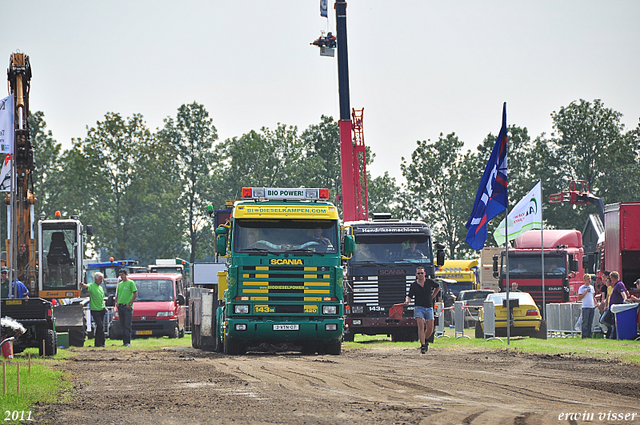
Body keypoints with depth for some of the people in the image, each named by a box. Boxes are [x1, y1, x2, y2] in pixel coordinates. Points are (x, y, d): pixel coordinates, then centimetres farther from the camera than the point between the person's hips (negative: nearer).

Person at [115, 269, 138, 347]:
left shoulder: (131, 283, -2)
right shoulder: (120, 284, 18)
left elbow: (135, 294, -7)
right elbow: (117, 294, 27)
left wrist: (130, 304, -12)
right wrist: (116, 302, 9)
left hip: (127, 307, -7)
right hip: (120, 306, 7)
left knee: (127, 325, -8)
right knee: (123, 325, 6)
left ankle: (128, 342, -9)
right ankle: (124, 342, 9)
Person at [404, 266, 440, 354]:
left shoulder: (430, 282, 3)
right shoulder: (414, 285, 0)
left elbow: (438, 287, 22)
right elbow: (409, 296, 2)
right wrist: (407, 301, -21)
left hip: (429, 308, 2)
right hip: (419, 308, -2)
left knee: (430, 329, 1)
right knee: (421, 326, -19)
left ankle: (425, 340, 30)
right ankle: (423, 345, -21)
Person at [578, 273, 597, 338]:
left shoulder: (592, 287, 16)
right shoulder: (581, 288, -3)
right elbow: (579, 298, -8)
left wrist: (596, 304, 11)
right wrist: (586, 292, -14)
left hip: (592, 307, 6)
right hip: (585, 307, -6)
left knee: (590, 323, 6)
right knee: (585, 323, -7)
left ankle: (589, 335, 10)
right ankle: (584, 336, -5)